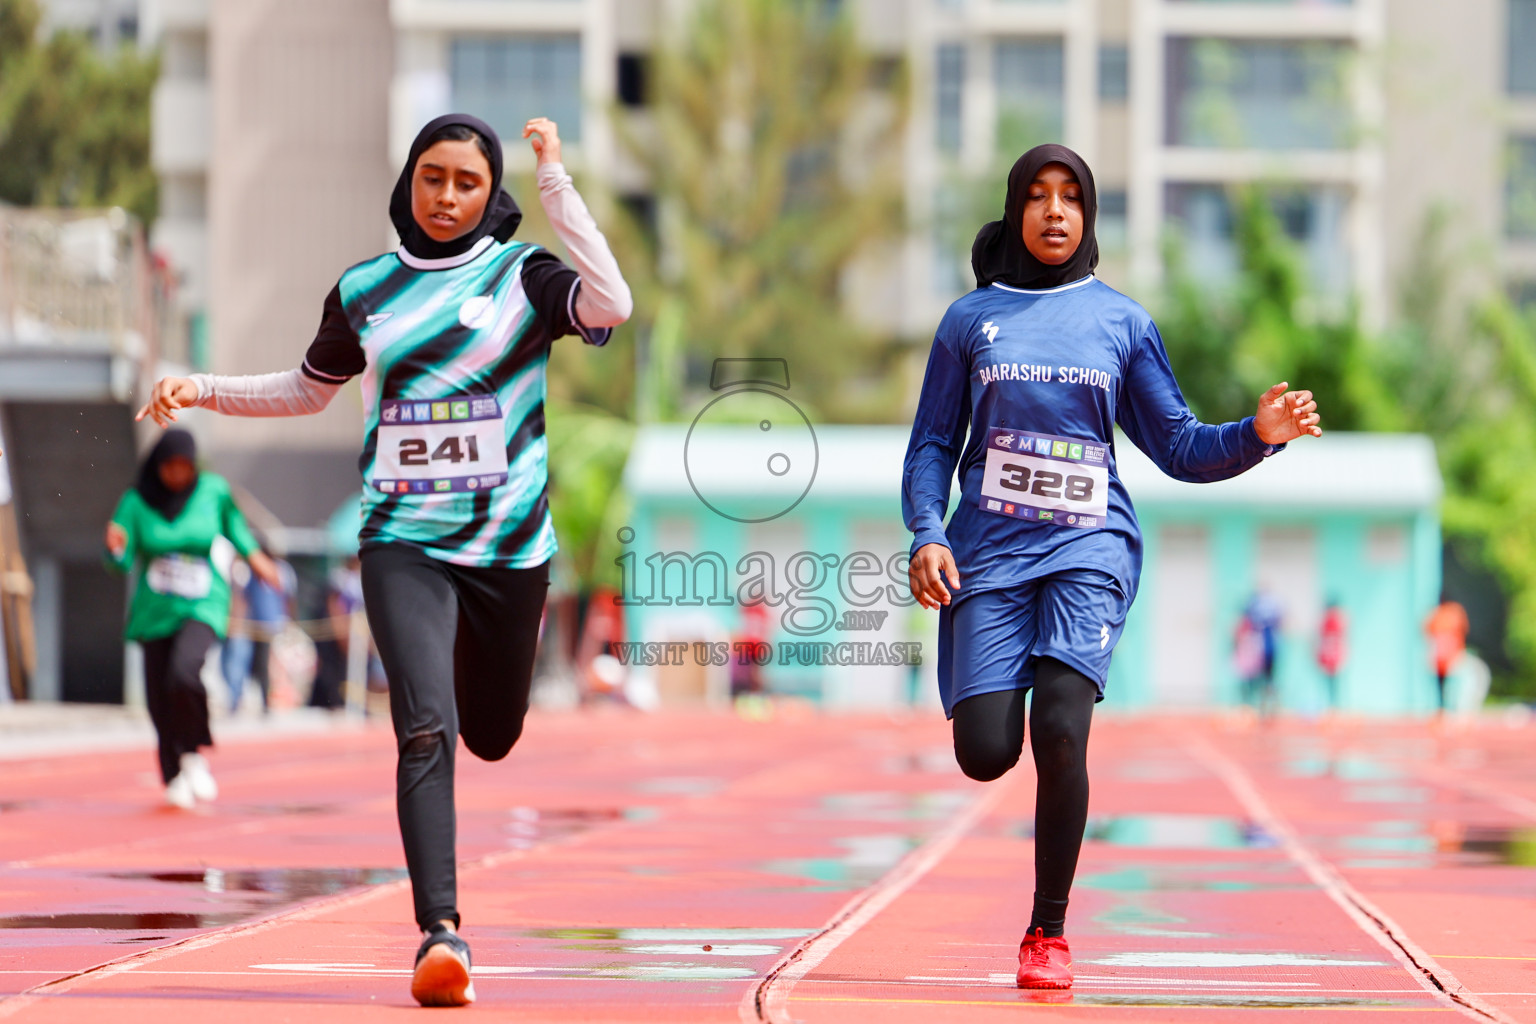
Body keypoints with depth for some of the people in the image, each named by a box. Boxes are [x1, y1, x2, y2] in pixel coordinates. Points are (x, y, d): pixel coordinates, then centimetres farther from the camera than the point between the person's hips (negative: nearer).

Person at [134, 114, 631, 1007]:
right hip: (404, 543, 0)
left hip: (510, 546, 0)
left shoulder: (522, 276, 0)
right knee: (425, 729, -19)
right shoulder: (363, 292, 8)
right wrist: (201, 390, 13)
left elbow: (611, 306, -21)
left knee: (493, 737, 14)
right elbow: (311, 390, 25)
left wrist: (556, 184, -20)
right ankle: (442, 930, -25)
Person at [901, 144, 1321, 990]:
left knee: (1060, 732, -20)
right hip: (991, 549, 1)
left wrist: (1257, 435, -6)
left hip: (1090, 546, -1)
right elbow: (932, 444, 11)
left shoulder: (1122, 322, 10)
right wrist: (926, 534, -6)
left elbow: (1178, 448, 12)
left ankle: (1048, 933, -7)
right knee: (986, 754, -11)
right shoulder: (971, 319, 10)